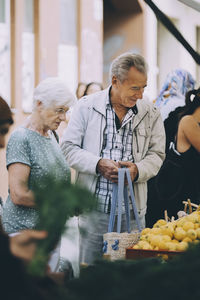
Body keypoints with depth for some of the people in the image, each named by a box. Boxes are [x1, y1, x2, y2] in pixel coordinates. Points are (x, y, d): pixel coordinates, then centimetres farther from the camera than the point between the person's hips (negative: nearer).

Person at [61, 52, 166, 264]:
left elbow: (156, 154, 10)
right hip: (94, 206, -1)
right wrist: (99, 164, -15)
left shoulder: (150, 114, 6)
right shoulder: (87, 106, 1)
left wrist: (137, 170, -11)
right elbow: (69, 148, 1)